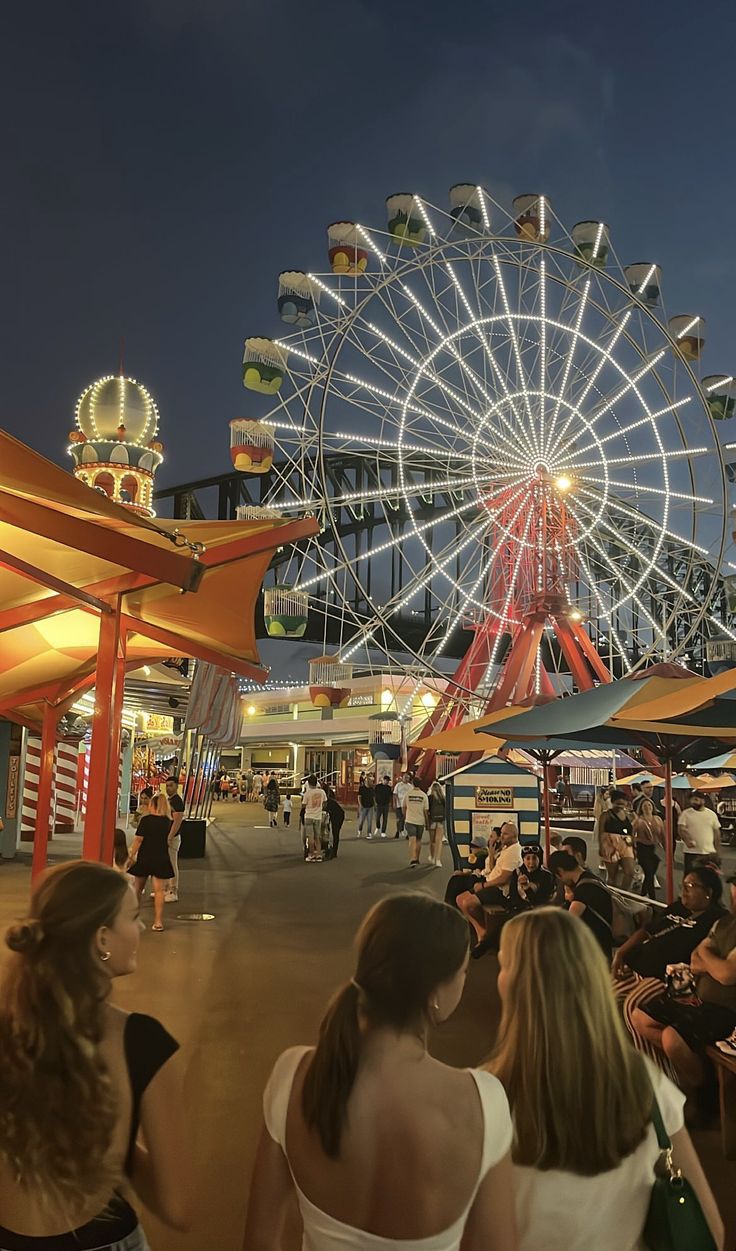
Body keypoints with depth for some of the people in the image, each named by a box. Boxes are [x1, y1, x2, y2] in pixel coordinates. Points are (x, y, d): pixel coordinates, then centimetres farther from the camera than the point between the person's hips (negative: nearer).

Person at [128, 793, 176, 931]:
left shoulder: (146, 820, -11)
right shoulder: (168, 822, 0)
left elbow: (138, 839, -13)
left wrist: (131, 856, -7)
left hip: (144, 858, -1)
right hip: (162, 859, 1)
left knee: (138, 888, 17)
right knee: (159, 890, 0)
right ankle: (158, 922, -3)